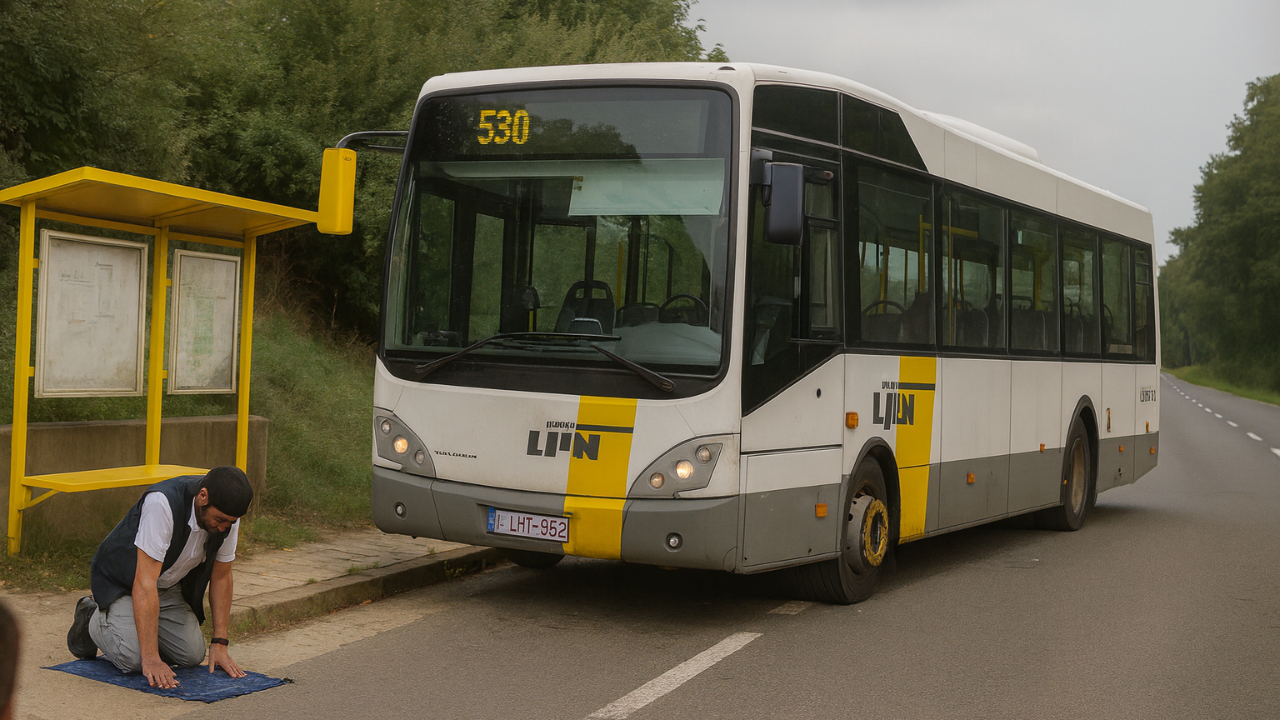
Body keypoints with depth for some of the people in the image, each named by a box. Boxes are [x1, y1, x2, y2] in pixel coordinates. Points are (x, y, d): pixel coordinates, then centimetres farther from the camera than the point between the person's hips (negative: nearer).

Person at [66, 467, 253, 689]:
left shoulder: (226, 515, -18)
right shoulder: (162, 503, -38)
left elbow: (221, 577, -5)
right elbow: (144, 583, -39)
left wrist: (219, 644, -9)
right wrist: (151, 659, -41)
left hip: (170, 586, 5)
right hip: (123, 582, -5)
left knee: (192, 654, -12)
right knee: (133, 658, -24)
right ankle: (91, 619, 7)